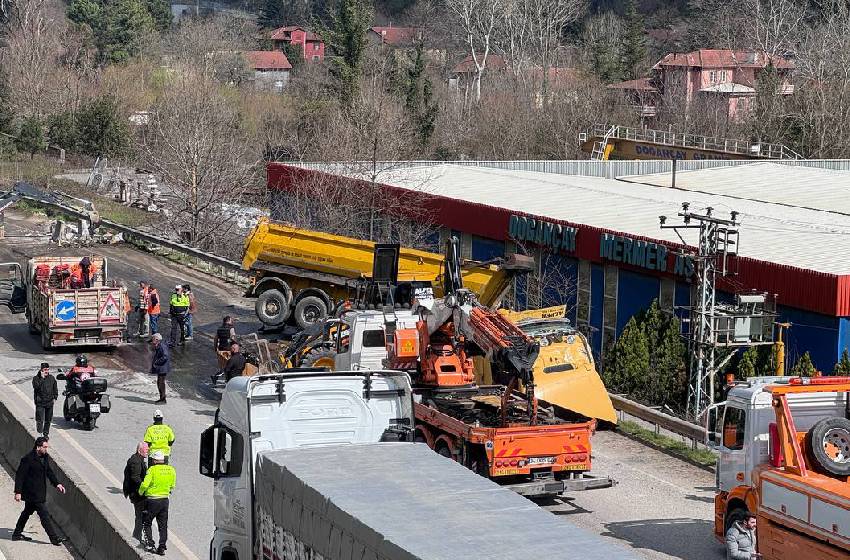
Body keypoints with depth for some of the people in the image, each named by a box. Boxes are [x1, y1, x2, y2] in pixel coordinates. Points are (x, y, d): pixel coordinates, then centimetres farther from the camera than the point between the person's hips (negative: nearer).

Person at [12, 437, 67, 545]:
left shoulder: (45, 457, 5)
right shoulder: (28, 459, -20)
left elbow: (49, 471, 18)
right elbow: (19, 475, -17)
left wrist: (56, 484, 8)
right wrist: (18, 492, -19)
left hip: (40, 491, 9)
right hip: (32, 493, -9)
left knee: (27, 512, 19)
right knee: (44, 514, -7)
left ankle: (17, 534, 32)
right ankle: (54, 538, -4)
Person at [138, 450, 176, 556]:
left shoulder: (152, 469, -15)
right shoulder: (171, 470, 1)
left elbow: (145, 484, -18)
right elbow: (172, 486, 10)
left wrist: (140, 492, 0)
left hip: (152, 500, -5)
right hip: (165, 500, 5)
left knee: (147, 523, 12)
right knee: (163, 525, 11)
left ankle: (149, 544, 2)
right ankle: (162, 548, 9)